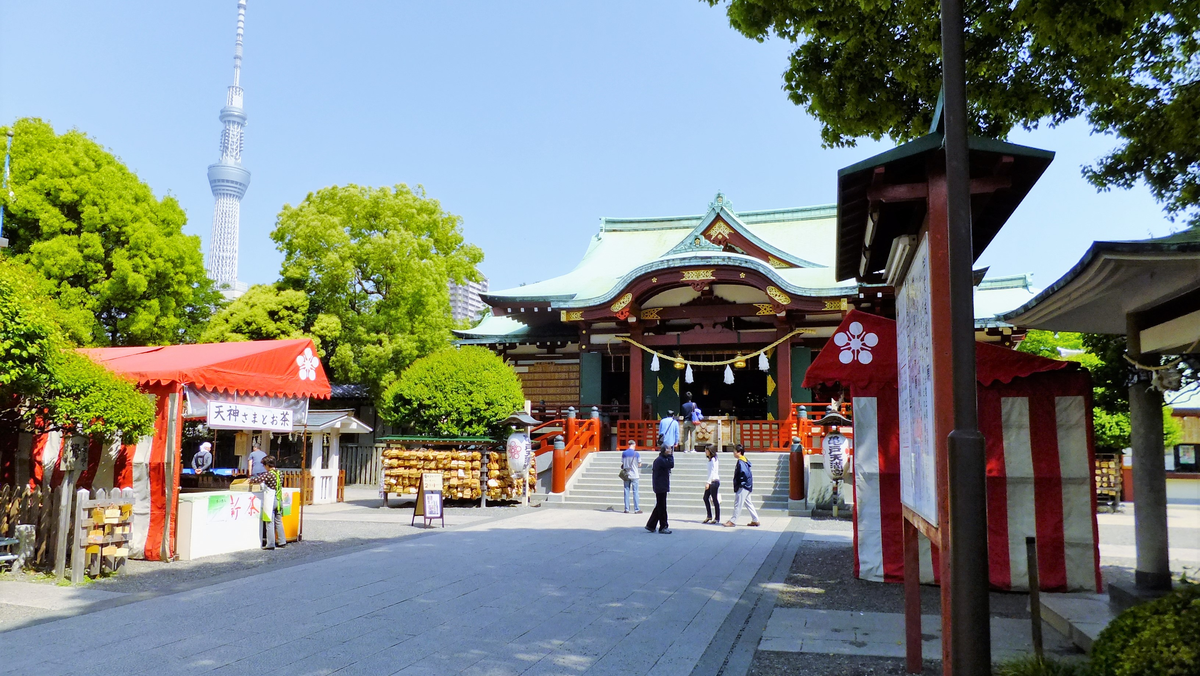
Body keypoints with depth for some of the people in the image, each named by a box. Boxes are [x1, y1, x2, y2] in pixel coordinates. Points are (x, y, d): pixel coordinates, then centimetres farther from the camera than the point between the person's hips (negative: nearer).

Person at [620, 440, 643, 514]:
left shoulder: (624, 453, 2)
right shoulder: (637, 454, -7)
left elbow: (622, 464, 4)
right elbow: (639, 465, -1)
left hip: (626, 475, 3)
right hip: (634, 475, -3)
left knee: (626, 491, 8)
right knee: (635, 492, 2)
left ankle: (626, 509, 8)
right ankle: (636, 509, 2)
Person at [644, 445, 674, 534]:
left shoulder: (658, 460, 16)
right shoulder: (661, 460, -17)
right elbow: (671, 464, -23)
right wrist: (669, 455, -15)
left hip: (659, 487, 11)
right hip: (661, 487, -11)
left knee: (659, 507, 15)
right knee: (662, 507, -3)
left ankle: (650, 525, 19)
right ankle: (663, 527, 4)